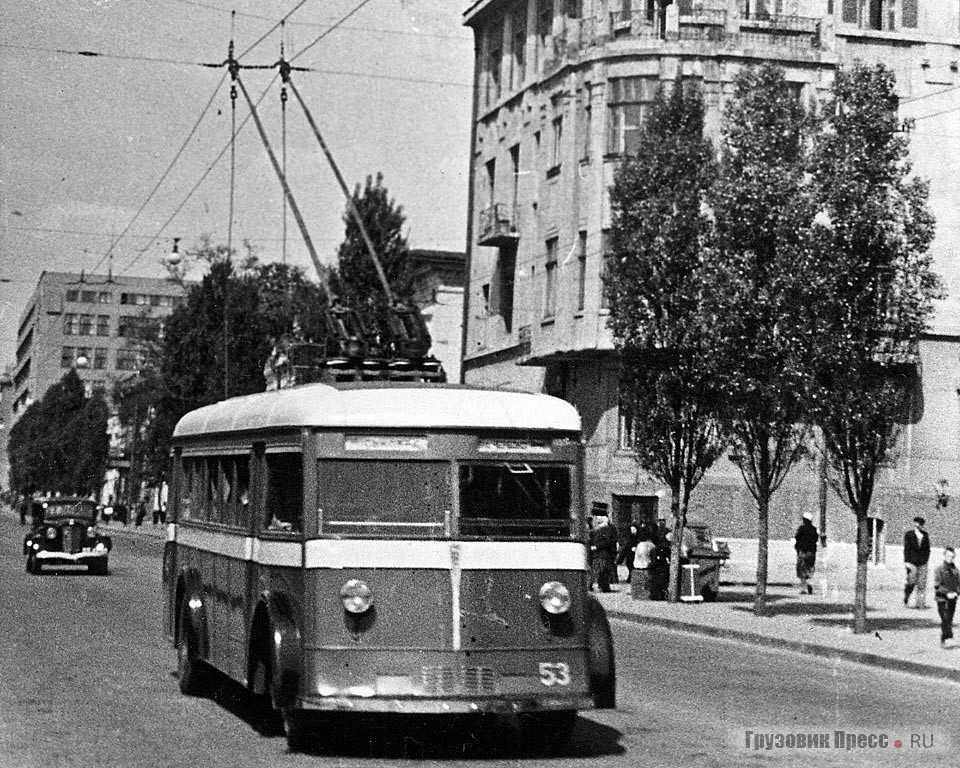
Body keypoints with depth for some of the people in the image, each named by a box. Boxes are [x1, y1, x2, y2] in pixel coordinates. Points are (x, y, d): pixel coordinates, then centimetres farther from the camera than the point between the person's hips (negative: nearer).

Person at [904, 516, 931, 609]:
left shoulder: (925, 535, 11)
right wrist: (906, 561, -8)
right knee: (912, 581, -8)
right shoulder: (908, 534, 2)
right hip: (912, 562, -3)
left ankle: (920, 603, -1)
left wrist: (926, 560, 7)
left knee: (922, 584, -2)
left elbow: (927, 549, 16)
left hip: (922, 563, 3)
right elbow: (906, 549, -1)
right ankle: (906, 596, 18)